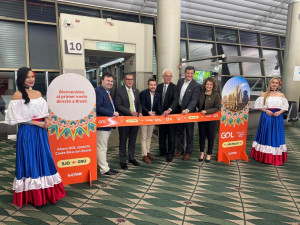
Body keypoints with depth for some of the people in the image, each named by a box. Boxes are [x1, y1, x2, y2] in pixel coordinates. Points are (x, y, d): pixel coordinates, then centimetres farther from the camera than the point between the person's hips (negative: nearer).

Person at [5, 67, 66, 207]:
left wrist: (46, 121, -4)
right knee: (29, 160, 4)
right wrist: (37, 123, -15)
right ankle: (32, 195, 19)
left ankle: (46, 192, 24)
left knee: (43, 159, 11)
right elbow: (17, 118, -11)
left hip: (41, 132, 6)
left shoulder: (38, 93, 11)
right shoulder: (18, 95, -7)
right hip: (27, 132, -6)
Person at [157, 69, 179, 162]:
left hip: (171, 114, -5)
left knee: (171, 135, 5)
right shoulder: (159, 86, 5)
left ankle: (170, 153, 17)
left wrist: (169, 110, -37)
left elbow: (175, 100, -22)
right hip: (161, 114, 5)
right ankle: (162, 150, 33)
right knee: (161, 134, 16)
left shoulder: (174, 87, -9)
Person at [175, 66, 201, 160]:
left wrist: (187, 110, -34)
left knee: (189, 133, 8)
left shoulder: (196, 86, -13)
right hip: (178, 110, 5)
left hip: (188, 112, -5)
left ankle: (188, 152, 22)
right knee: (179, 131, 16)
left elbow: (194, 100, -20)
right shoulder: (180, 81, 5)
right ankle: (180, 149, 32)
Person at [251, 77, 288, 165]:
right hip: (266, 116, -2)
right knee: (266, 134, 1)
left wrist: (279, 112, -10)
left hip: (277, 117, 2)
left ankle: (276, 157, 16)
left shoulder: (281, 95, 9)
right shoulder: (264, 94, 2)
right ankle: (264, 157, 12)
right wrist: (266, 110, -14)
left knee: (276, 135, 5)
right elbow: (259, 105, 0)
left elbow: (285, 106, 8)